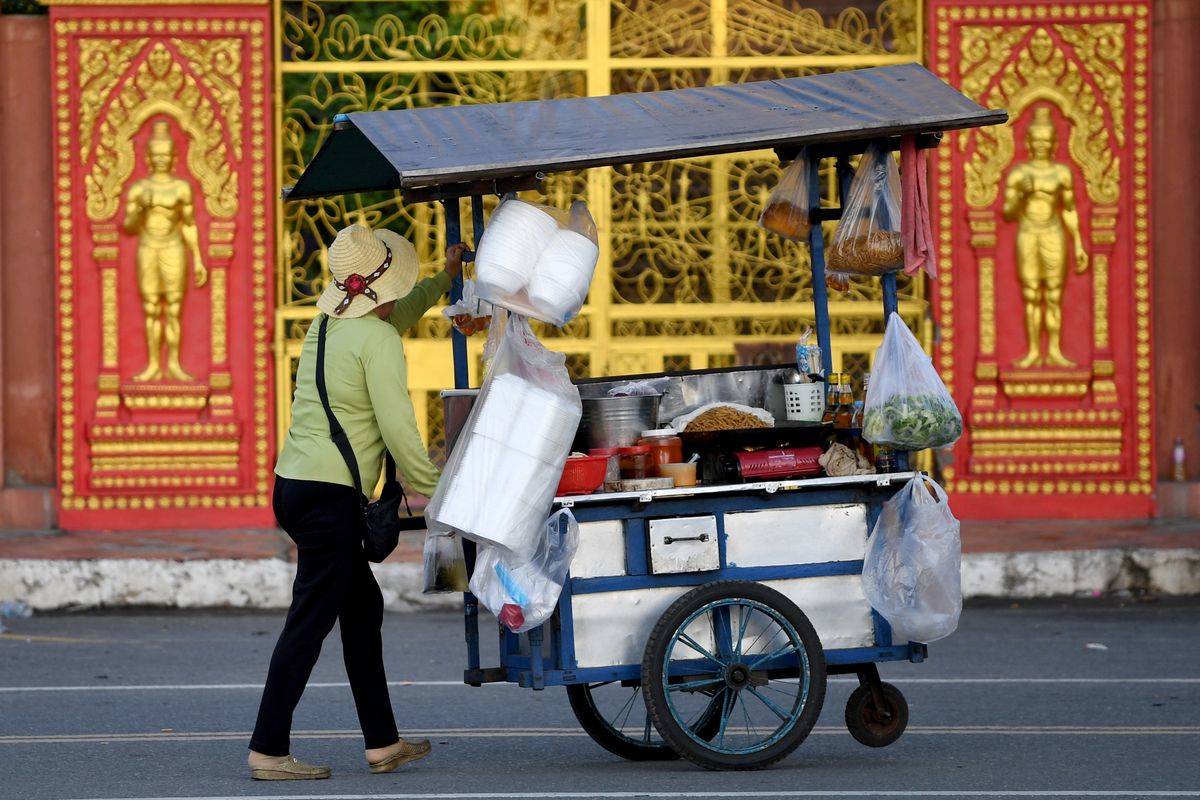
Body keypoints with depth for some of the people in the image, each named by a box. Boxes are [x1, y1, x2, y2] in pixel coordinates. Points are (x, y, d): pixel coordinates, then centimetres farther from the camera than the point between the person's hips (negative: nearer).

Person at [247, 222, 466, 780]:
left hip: (293, 484, 9)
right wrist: (432, 492, -5)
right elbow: (398, 431, -15)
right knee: (309, 623, -7)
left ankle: (382, 743, 19)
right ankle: (268, 751, -7)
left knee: (363, 607, 16)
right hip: (330, 497, -9)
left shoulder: (327, 325, 14)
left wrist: (444, 280, 41)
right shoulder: (378, 340, -12)